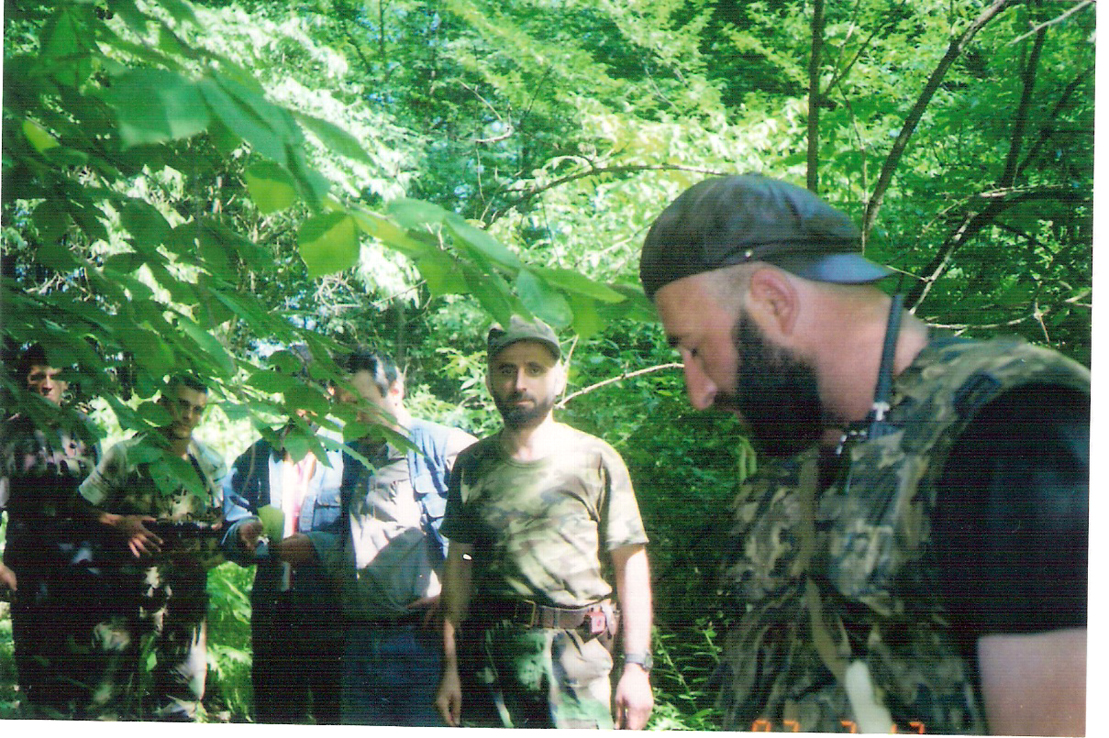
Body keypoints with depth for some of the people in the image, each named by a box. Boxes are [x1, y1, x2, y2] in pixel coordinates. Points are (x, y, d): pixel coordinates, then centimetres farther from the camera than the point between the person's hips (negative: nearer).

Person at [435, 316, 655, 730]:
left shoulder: (596, 460, 3)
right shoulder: (473, 466, 12)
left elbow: (630, 565, 2)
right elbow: (458, 567, 14)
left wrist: (636, 666, -5)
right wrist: (450, 668, 10)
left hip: (575, 658, -2)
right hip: (487, 659, 3)